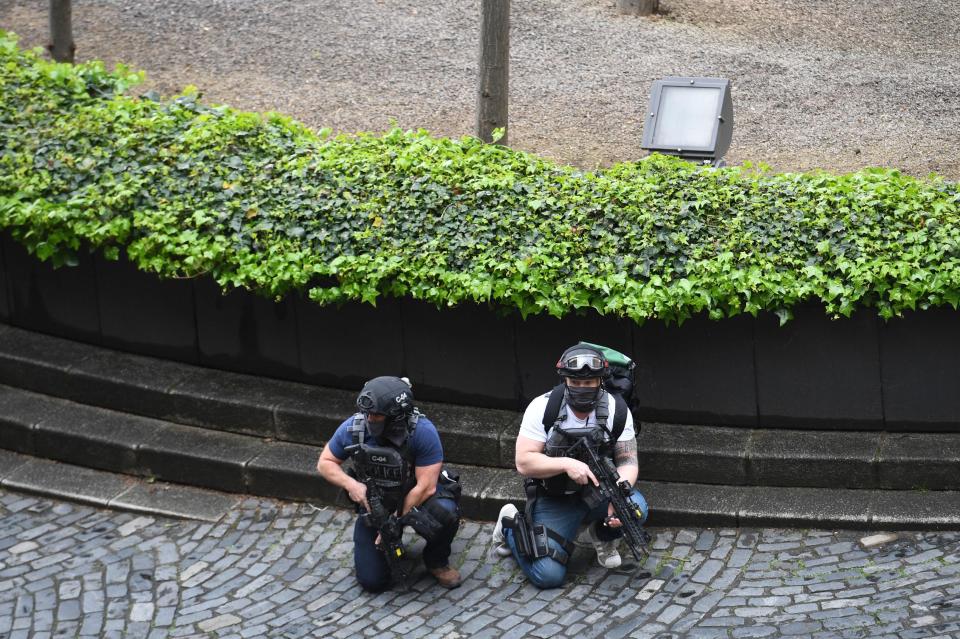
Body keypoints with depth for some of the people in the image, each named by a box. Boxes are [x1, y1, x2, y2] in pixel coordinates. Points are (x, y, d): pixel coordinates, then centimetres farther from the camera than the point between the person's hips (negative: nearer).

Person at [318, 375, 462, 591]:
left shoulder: (422, 432, -29)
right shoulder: (353, 428, -20)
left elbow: (426, 487, -25)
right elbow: (325, 463, -5)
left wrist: (395, 521, -21)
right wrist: (351, 484, -24)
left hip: (417, 499, -2)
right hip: (374, 506, 2)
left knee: (445, 513, -37)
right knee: (372, 581, -5)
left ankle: (437, 561, -3)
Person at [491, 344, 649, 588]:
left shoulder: (617, 410, -10)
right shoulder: (542, 408, -16)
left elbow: (628, 461, -8)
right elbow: (524, 462, -18)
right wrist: (567, 464, -33)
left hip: (597, 491, 2)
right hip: (554, 500, -2)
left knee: (636, 508, -29)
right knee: (548, 575, -15)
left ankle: (603, 535, 8)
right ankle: (510, 524, 17)